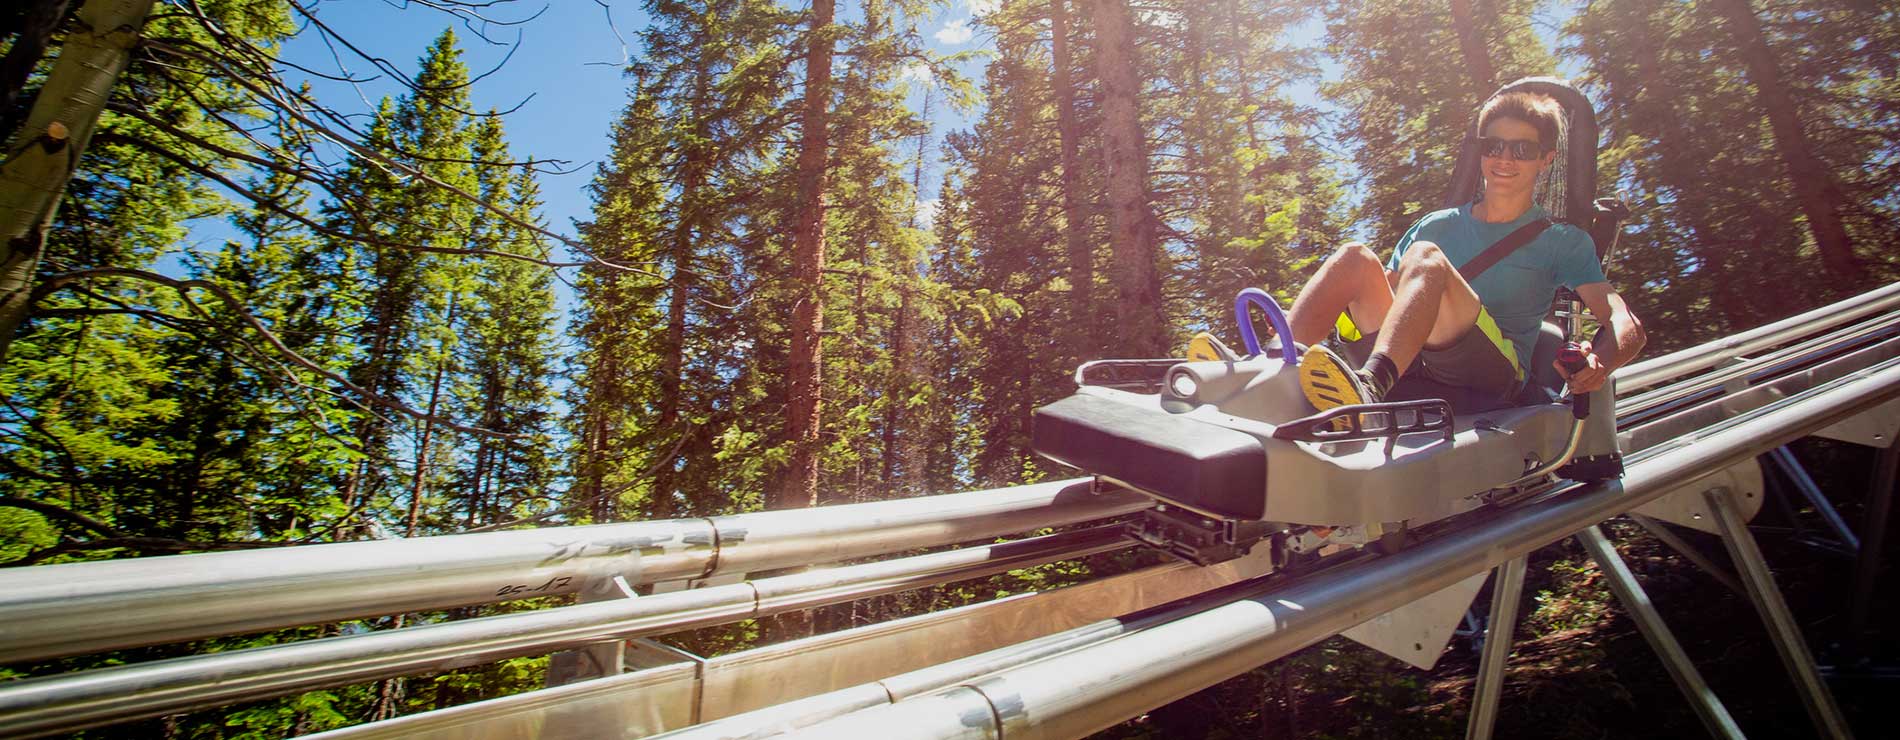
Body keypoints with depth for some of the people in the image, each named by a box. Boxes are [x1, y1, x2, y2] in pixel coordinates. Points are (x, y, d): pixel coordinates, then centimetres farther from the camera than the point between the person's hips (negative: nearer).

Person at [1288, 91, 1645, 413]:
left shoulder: (1562, 242, 16)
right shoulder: (1438, 226, 25)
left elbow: (1627, 325, 4)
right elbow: (1387, 289, 21)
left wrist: (1603, 359, -19)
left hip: (1496, 377, -3)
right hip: (1408, 366, 3)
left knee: (1425, 257, -28)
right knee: (1356, 258, -18)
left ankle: (1370, 387, -56)